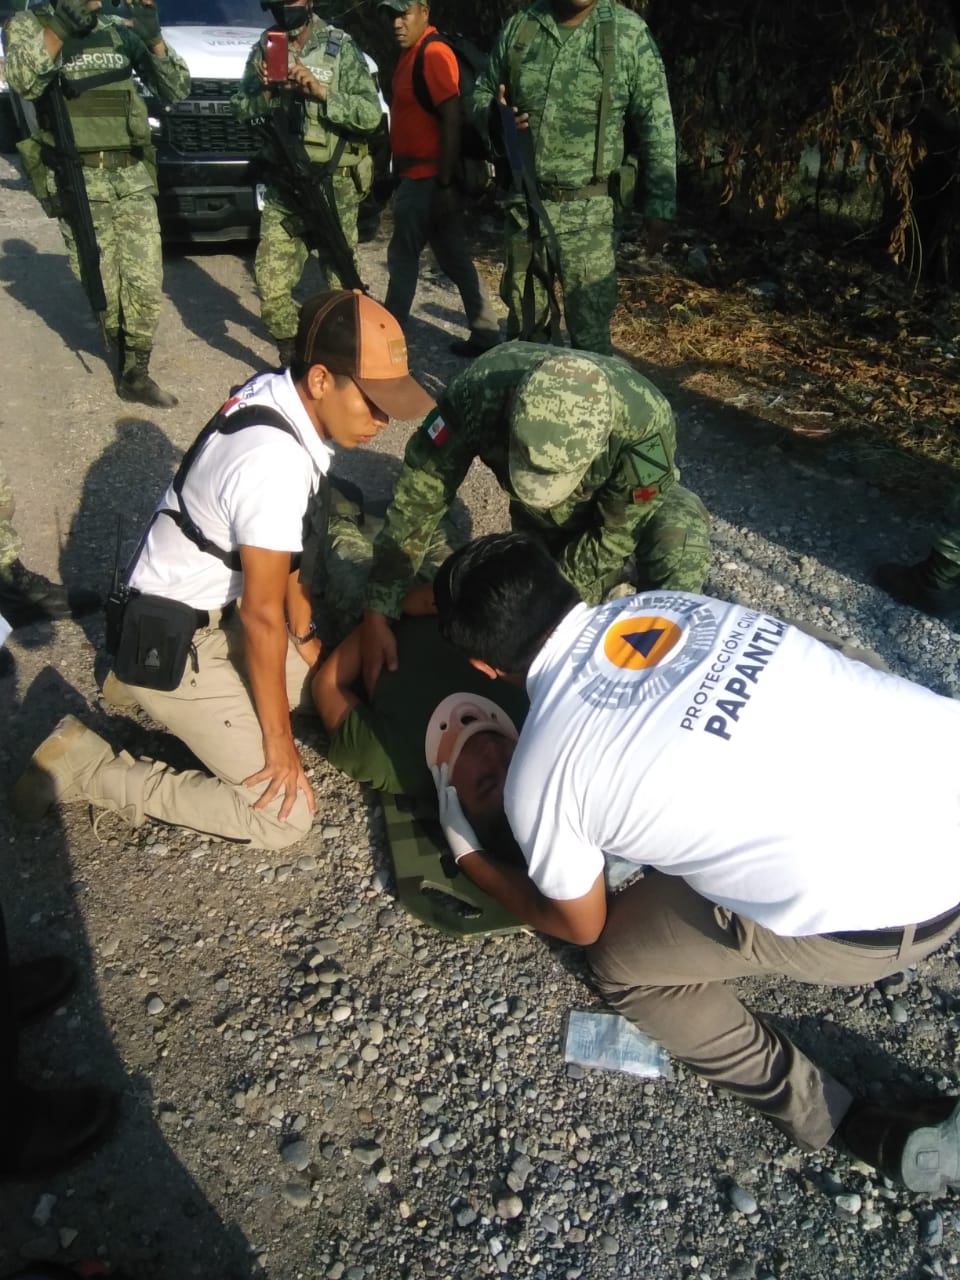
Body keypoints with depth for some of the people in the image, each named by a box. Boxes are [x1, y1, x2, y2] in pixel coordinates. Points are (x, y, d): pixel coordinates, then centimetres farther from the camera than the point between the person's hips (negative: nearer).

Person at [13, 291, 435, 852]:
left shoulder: (279, 395, -5)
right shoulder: (276, 463, -32)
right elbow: (263, 614, -23)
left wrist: (305, 633, 11)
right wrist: (278, 738, -13)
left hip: (215, 615, 9)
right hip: (174, 644, -9)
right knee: (287, 814, -7)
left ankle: (147, 689, 22)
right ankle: (88, 767, 0)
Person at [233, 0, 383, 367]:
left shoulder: (340, 48, -3)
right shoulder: (263, 48, 9)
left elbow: (371, 115, -11)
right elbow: (241, 110, 11)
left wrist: (322, 92, -22)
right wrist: (265, 92, -8)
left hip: (334, 186, -3)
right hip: (282, 187, 3)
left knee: (341, 282, 4)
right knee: (270, 286, -3)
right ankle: (293, 362, 14)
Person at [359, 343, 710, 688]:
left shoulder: (646, 421, -42)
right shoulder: (479, 391, -38)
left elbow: (614, 536, -27)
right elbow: (417, 498, -29)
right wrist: (377, 612, -29)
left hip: (627, 502, -2)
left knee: (679, 531, -33)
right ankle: (619, 573, 24)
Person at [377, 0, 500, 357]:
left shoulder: (433, 53, -14)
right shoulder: (412, 54, 14)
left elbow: (451, 121, -20)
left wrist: (444, 184, -22)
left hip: (427, 179, -10)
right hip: (418, 177, 10)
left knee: (402, 257, -1)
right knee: (454, 258, 10)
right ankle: (484, 334, 15)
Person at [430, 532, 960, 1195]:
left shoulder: (538, 773, -8)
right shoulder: (666, 605, 7)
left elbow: (581, 928, 12)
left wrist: (468, 856, 26)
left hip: (896, 905, -7)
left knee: (624, 963, 15)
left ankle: (883, 1138, 15)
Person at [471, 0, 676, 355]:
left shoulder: (629, 32, -2)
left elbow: (655, 124, -3)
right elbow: (482, 93, 17)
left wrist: (660, 205, -9)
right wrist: (495, 116, -7)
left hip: (588, 209, -3)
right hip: (523, 201, 4)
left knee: (589, 328, -6)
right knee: (521, 316, 14)